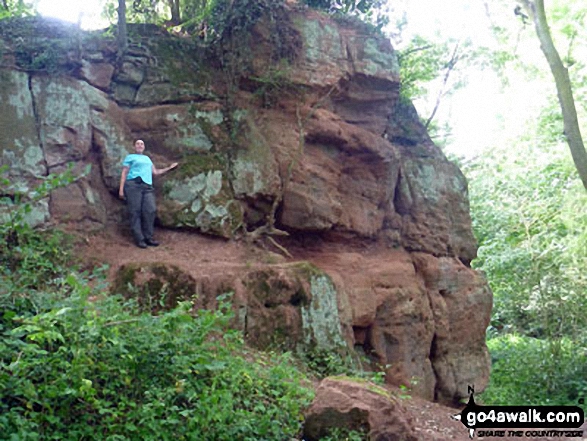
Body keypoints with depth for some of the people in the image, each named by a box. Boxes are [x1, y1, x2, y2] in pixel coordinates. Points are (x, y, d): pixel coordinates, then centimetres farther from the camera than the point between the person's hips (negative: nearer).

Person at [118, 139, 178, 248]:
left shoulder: (147, 158, 31)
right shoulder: (130, 157, 14)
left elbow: (155, 172, 29)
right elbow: (124, 173, 7)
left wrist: (169, 168, 27)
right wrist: (121, 189, -4)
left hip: (147, 186, 5)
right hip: (133, 185, -5)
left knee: (150, 210, -8)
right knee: (135, 212, -8)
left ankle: (148, 237, -3)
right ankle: (139, 239, -10)